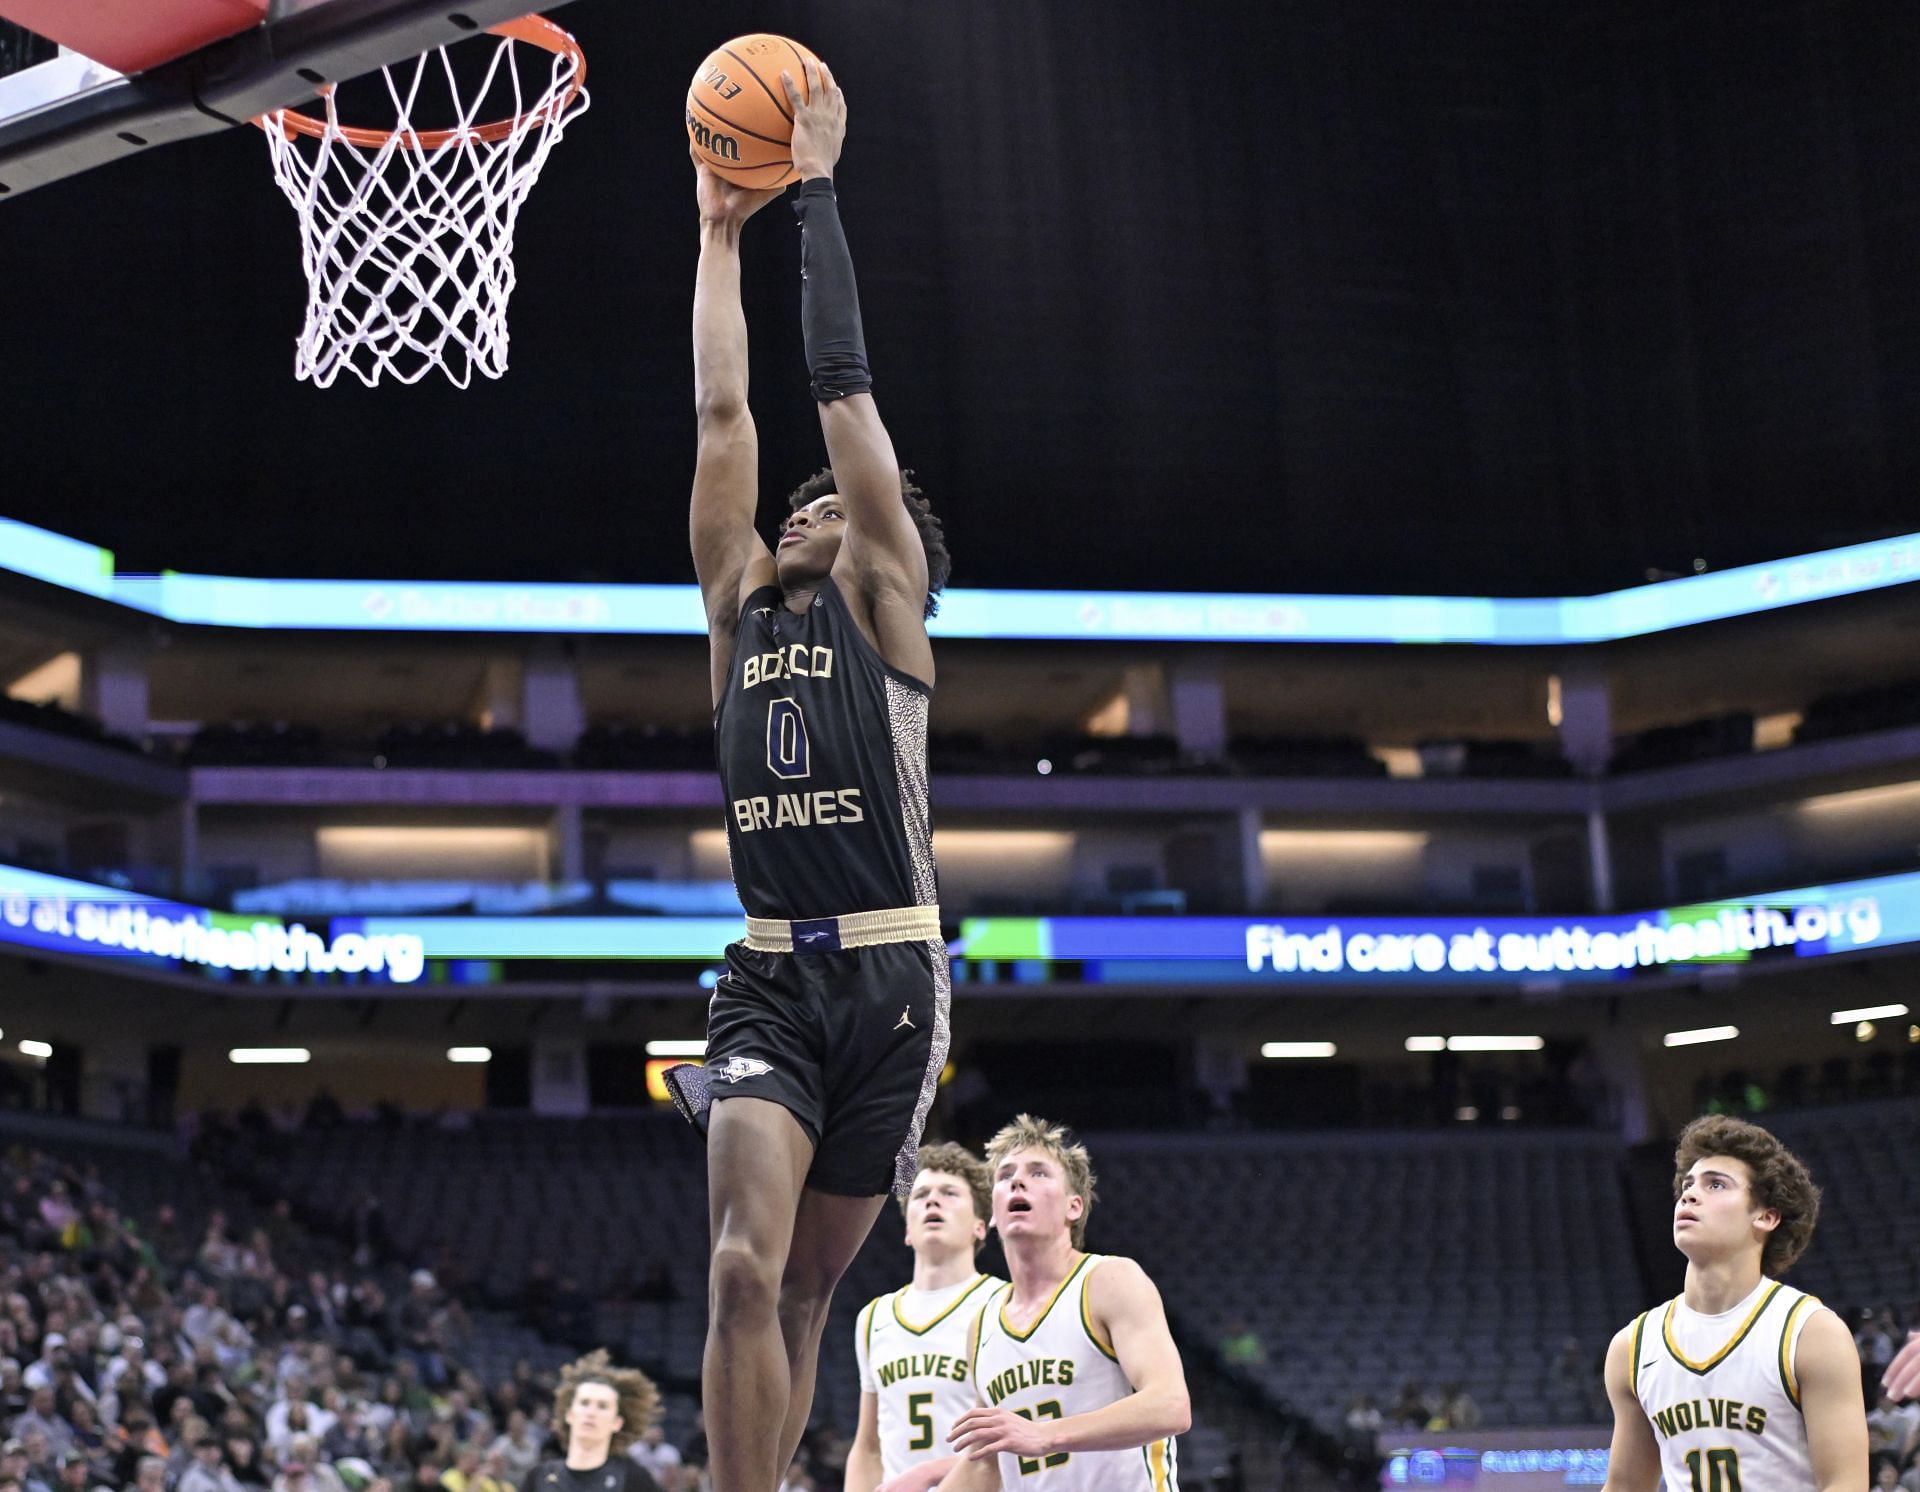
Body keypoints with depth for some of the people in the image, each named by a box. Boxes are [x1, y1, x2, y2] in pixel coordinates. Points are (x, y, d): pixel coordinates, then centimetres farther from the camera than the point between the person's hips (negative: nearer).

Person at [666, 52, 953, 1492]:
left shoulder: (884, 609, 6)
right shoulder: (742, 611, 15)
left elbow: (845, 390, 1)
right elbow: (724, 415, 13)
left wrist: (819, 191, 2)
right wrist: (721, 232, 14)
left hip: (888, 978, -2)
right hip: (768, 978, 2)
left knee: (810, 1284, 6)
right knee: (749, 1268, -17)